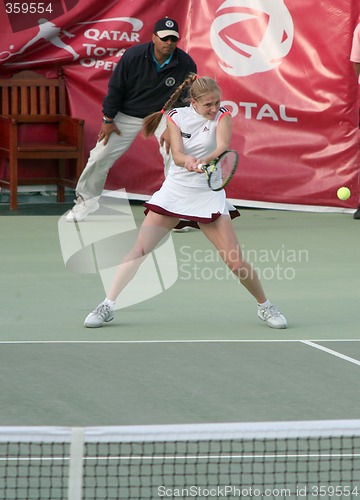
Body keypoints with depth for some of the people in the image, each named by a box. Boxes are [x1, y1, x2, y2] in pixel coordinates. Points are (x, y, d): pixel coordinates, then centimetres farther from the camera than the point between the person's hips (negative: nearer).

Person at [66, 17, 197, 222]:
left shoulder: (186, 64, -19)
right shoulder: (134, 56, -21)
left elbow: (185, 100, -10)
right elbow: (116, 87, -10)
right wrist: (108, 119, -6)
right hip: (128, 114, 0)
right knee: (100, 156, 0)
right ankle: (85, 201, 22)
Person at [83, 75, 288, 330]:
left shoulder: (222, 116, -9)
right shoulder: (176, 116, -4)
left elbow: (222, 147, -27)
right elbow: (177, 154, -16)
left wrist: (205, 161, -49)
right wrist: (187, 161, -40)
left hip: (208, 196, -1)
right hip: (174, 192, 1)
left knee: (236, 262, -7)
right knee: (138, 250, -8)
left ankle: (265, 306, 16)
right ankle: (107, 306, 2)